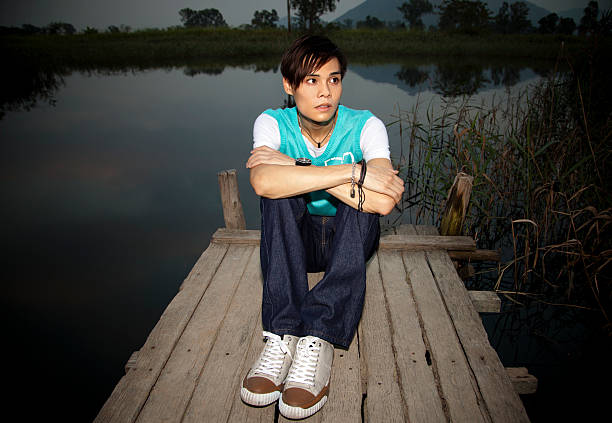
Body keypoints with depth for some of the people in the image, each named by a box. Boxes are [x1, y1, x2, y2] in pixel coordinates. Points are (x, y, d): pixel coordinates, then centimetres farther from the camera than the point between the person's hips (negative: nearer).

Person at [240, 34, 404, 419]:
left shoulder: (366, 126, -13)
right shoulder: (273, 123, -12)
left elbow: (384, 203, -31)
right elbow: (263, 181, -36)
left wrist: (300, 170, -29)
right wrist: (353, 172, -36)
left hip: (351, 240, 0)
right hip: (294, 240, 1)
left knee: (367, 200, -31)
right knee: (279, 187, -29)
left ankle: (317, 341, -36)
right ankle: (283, 336, -33)